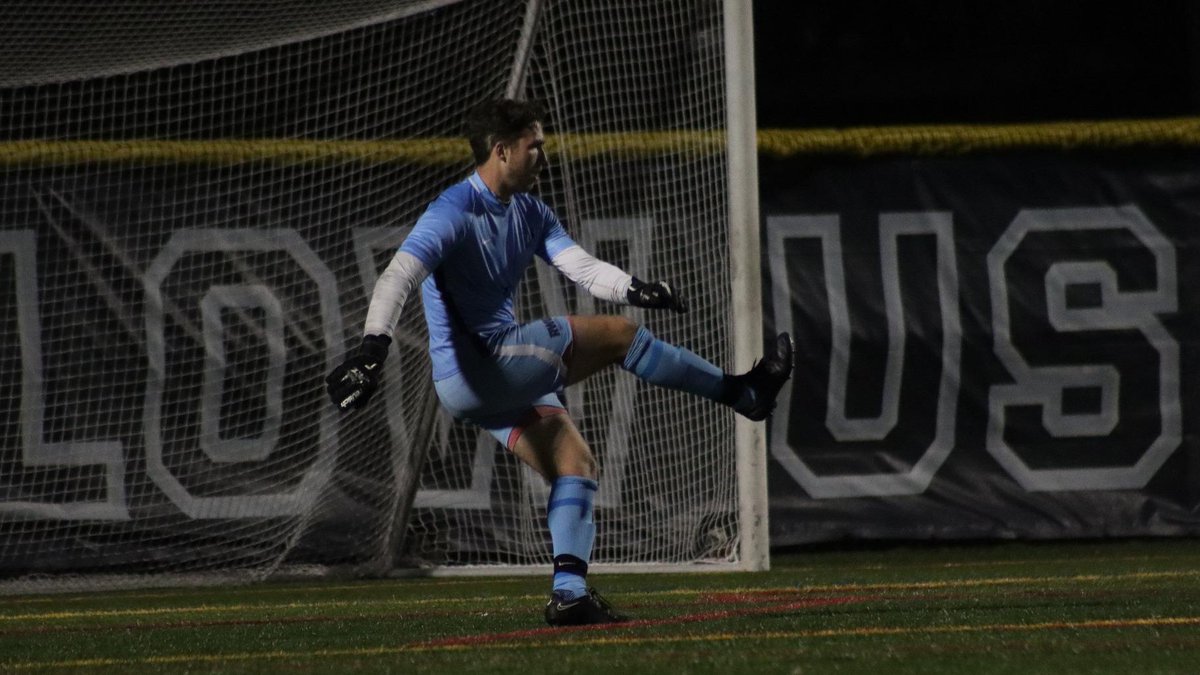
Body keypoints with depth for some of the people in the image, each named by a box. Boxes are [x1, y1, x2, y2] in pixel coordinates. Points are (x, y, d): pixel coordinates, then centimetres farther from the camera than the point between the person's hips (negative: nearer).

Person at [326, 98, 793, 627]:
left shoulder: (530, 213, 11)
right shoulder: (452, 215, -15)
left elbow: (582, 266, -1)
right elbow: (397, 279, -27)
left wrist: (633, 288, -22)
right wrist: (372, 347, -44)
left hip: (507, 379, 9)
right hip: (471, 369, -9)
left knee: (576, 465, 0)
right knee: (617, 336, -9)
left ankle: (569, 593, -4)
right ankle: (743, 393, 3)